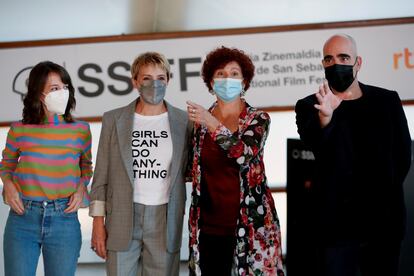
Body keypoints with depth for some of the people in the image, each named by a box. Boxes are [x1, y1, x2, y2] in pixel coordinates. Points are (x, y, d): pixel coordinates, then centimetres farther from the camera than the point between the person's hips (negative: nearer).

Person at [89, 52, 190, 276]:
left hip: (165, 221, 0)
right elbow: (101, 176, 6)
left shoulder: (184, 122, 4)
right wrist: (98, 223, 1)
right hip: (122, 218, 0)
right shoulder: (113, 120, 5)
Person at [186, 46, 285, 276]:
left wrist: (212, 123, -26)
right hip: (209, 225, 3)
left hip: (249, 225, -3)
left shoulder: (258, 119, 0)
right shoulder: (201, 121, 8)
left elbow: (245, 153, -20)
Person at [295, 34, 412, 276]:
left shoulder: (387, 101, 7)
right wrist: (325, 116, -40)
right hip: (338, 221, -2)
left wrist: (384, 195, 3)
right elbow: (313, 142, -21)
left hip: (385, 219, 2)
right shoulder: (310, 106, 0)